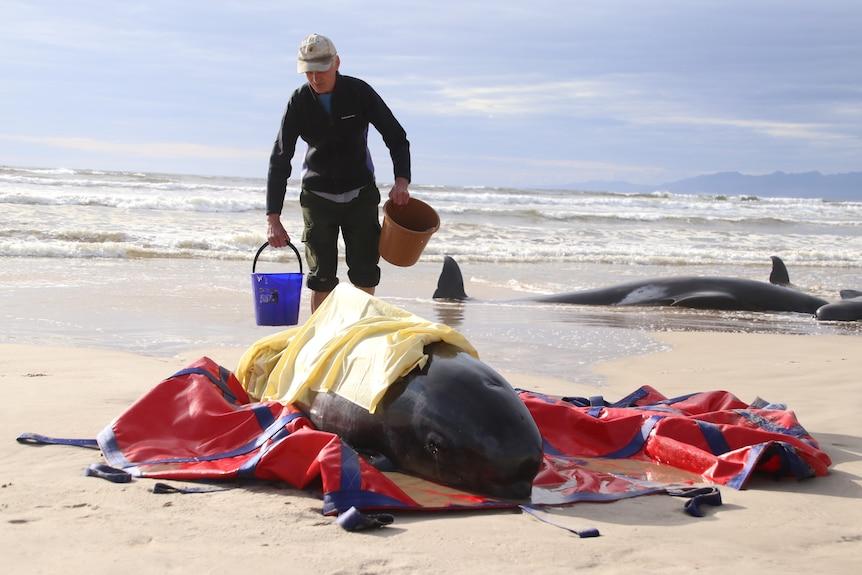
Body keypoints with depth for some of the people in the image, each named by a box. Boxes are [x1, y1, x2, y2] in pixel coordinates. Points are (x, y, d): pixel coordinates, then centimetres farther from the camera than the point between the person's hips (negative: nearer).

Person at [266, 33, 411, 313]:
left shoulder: (359, 92, -11)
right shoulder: (299, 102, -11)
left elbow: (396, 137, -6)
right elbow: (279, 160, -11)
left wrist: (402, 180, -25)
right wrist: (273, 218, -20)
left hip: (360, 193, 0)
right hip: (318, 195, 0)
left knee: (365, 273, -3)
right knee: (322, 277, -2)